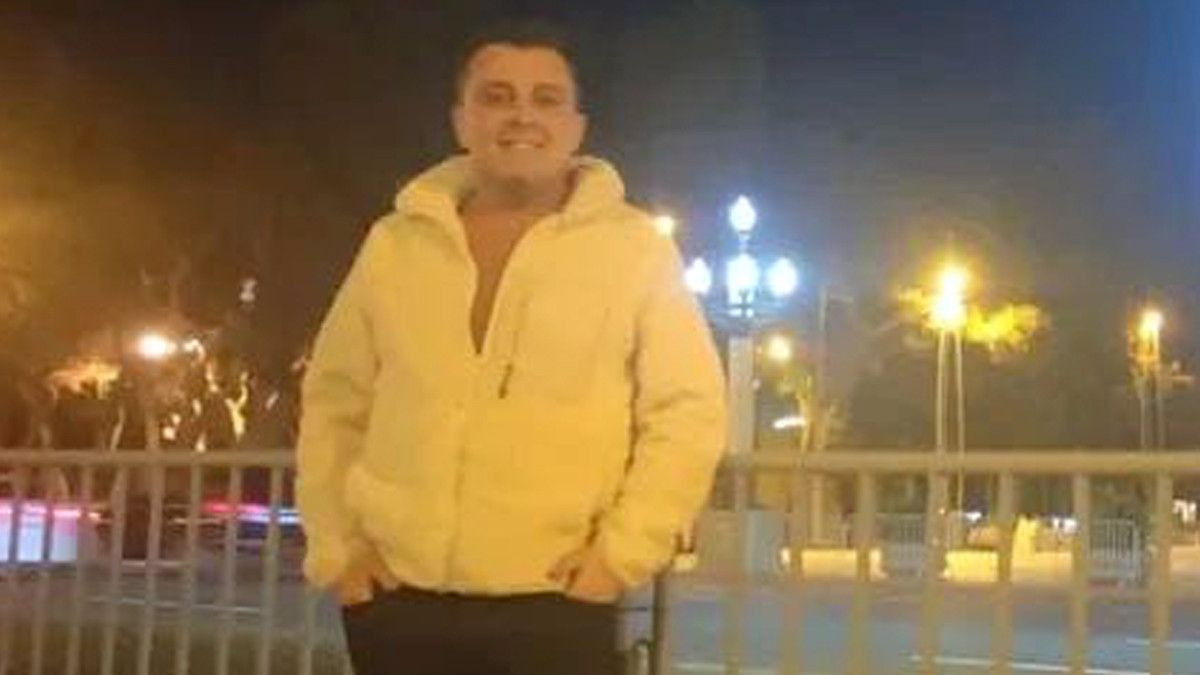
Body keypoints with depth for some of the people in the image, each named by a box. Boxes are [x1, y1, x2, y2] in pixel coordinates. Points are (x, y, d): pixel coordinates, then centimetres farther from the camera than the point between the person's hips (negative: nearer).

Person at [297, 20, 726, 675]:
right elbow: (334, 402, 15)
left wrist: (623, 552, -9)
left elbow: (687, 410, -1)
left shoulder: (635, 248, 1)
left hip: (556, 607, -3)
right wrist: (335, 545, 8)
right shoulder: (394, 244, 9)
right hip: (399, 601, 3)